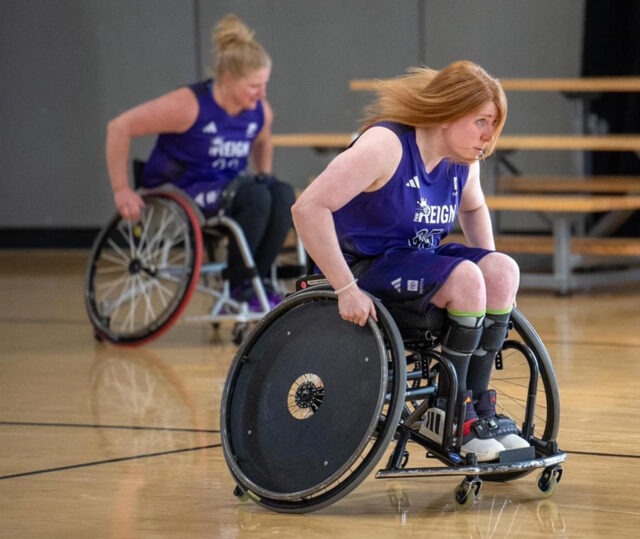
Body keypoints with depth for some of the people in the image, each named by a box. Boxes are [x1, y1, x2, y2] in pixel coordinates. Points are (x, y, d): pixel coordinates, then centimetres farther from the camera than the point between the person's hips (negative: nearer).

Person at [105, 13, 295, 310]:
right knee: (254, 197, -31)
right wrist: (122, 191, -17)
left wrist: (264, 179, 11)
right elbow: (119, 128, -17)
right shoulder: (189, 105, -20)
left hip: (224, 190, 6)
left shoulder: (260, 111, -2)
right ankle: (238, 286, -16)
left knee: (282, 194, -24)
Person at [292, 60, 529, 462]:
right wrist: (346, 289, -33)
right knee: (465, 281, -27)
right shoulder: (385, 145, -22)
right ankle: (447, 415, -16)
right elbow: (308, 208, -29)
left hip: (418, 261, 8)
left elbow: (473, 208, 26)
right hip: (366, 265, -8)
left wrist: (489, 271, 8)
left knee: (503, 272, -14)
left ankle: (479, 406, -8)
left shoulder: (463, 161, 2)